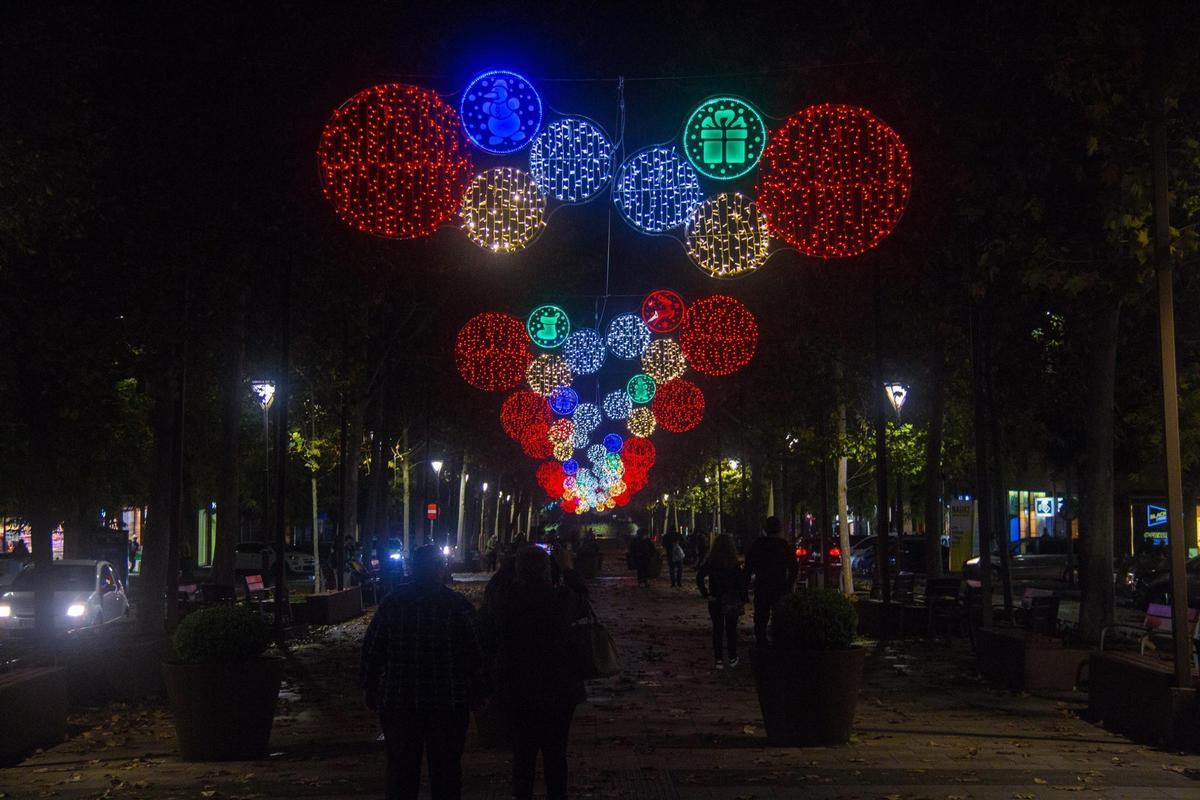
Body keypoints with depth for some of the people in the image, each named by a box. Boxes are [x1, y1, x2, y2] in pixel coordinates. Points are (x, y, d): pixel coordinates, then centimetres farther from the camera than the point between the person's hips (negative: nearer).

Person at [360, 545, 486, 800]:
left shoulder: (392, 602, -2)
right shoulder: (458, 604, -7)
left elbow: (371, 649, 0)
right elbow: (473, 653, -8)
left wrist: (369, 687, 9)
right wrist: (478, 691, 1)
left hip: (398, 701, 1)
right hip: (448, 702, -1)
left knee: (401, 769, 11)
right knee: (445, 768, 9)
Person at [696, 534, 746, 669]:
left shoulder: (710, 562, -5)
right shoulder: (734, 563, -10)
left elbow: (699, 577, -10)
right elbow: (741, 582, -9)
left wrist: (705, 594, -5)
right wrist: (742, 601, -2)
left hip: (715, 601, 1)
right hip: (732, 601, -1)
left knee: (717, 629, 8)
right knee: (731, 629, 12)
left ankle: (718, 659, 8)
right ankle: (732, 658, 17)